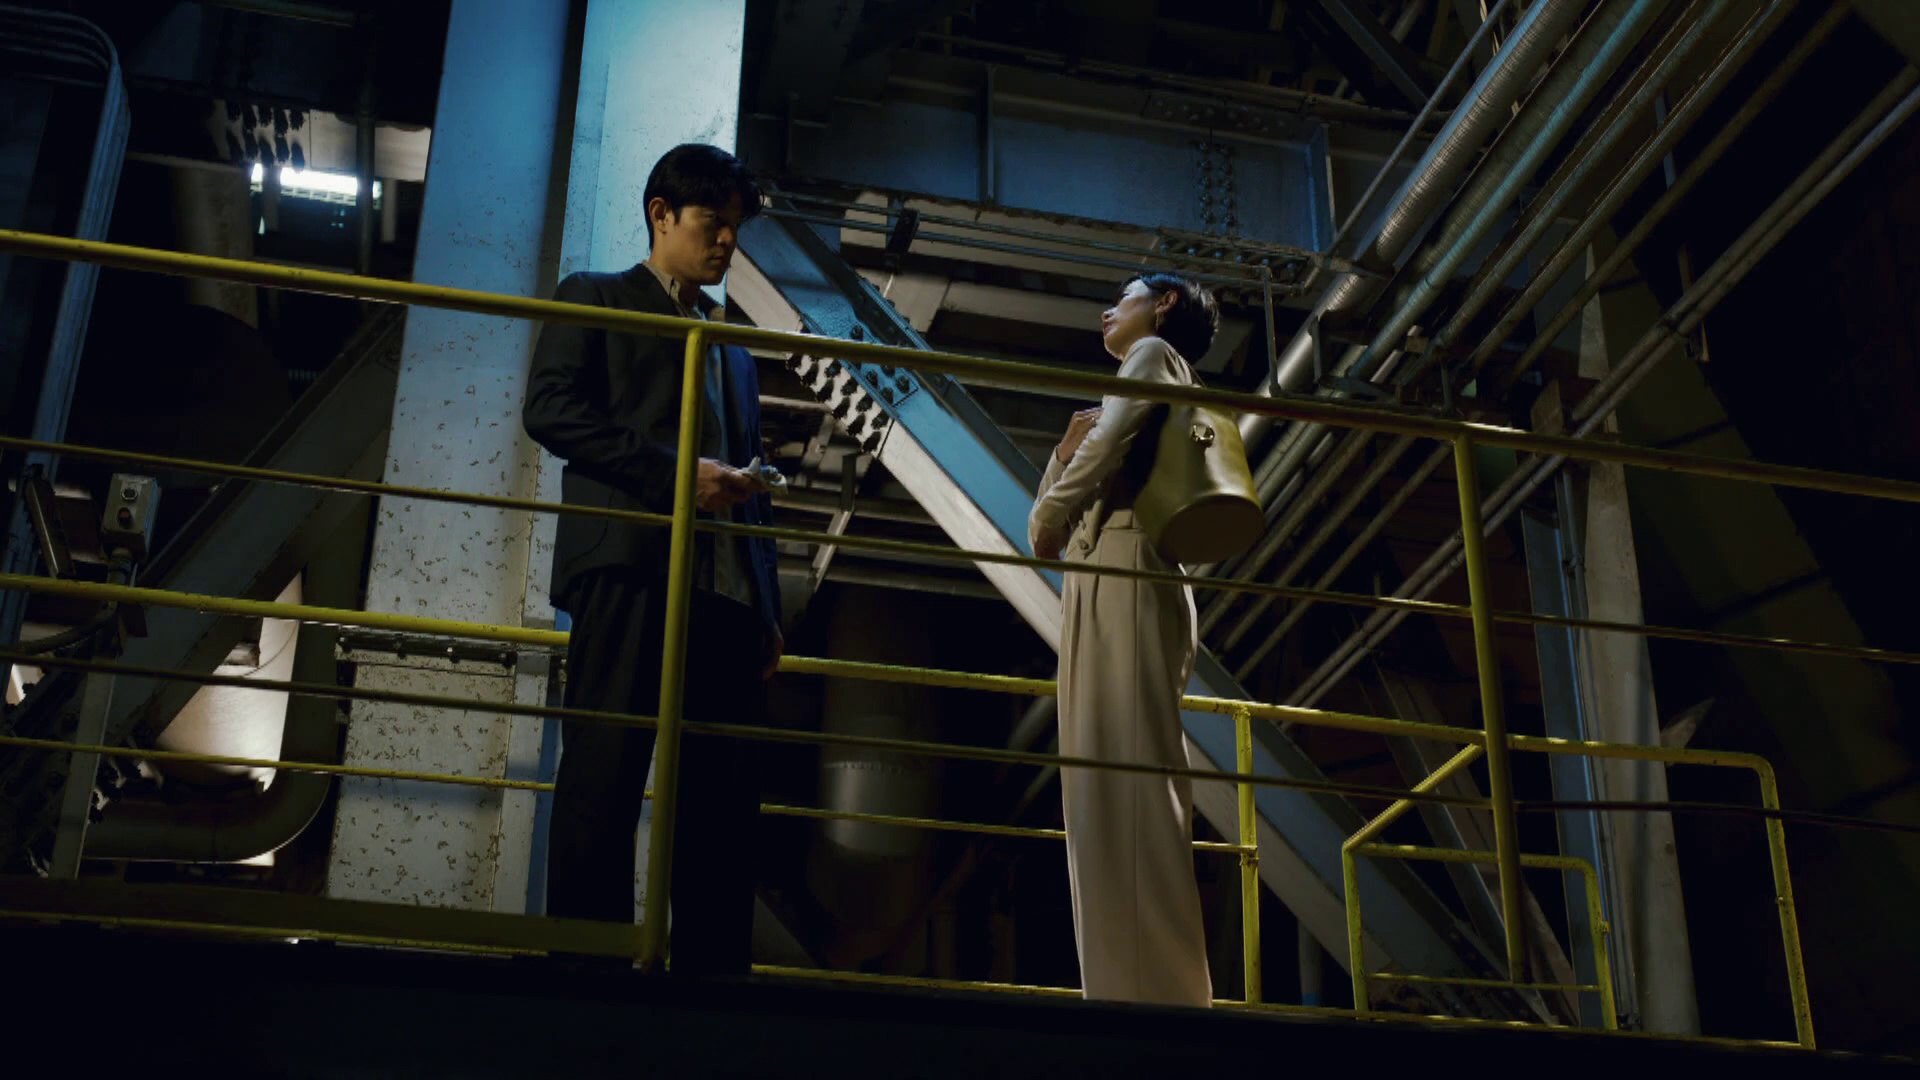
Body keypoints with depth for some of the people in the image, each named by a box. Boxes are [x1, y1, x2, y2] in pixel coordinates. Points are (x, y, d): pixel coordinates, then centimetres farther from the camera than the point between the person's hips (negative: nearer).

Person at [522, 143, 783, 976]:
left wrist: (768, 610, 15)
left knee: (724, 804, -1)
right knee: (603, 783, -10)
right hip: (630, 569, -6)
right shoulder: (596, 300, 14)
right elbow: (549, 408, -3)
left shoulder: (734, 348, 31)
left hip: (728, 592, 6)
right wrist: (675, 471, -13)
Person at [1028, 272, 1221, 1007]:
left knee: (1127, 777, -17)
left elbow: (1112, 438, -13)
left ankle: (1158, 993, -23)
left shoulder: (1155, 353, 7)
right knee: (1102, 788, 1)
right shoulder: (1140, 372, 32)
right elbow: (1081, 476, 27)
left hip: (1125, 574, -9)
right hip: (1098, 585, 9)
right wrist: (1066, 449, 10)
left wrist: (1049, 524, -5)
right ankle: (1134, 990, -3)